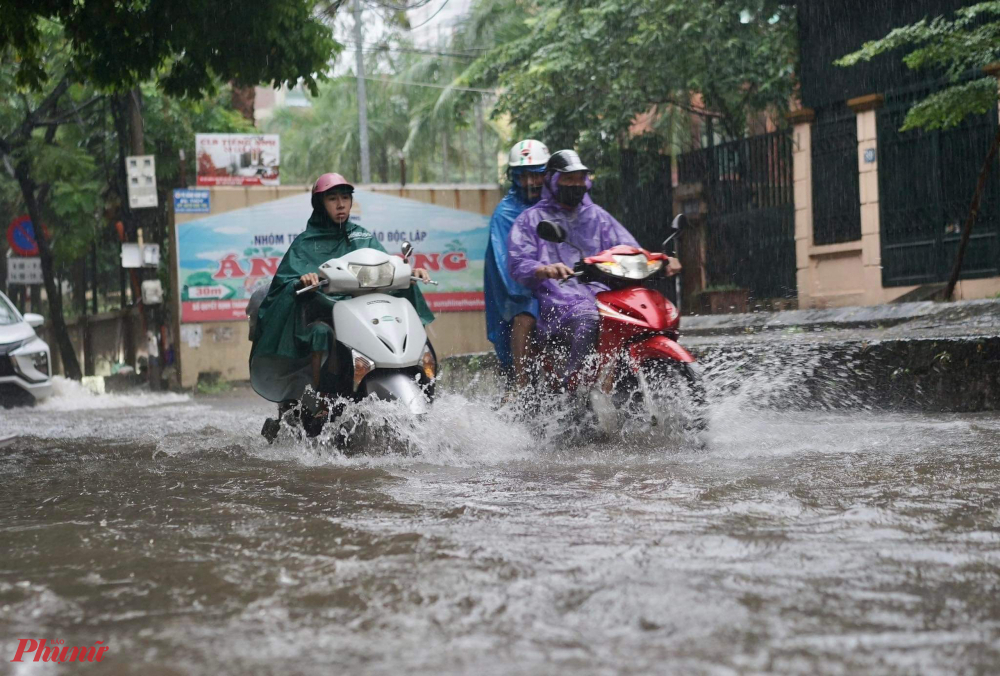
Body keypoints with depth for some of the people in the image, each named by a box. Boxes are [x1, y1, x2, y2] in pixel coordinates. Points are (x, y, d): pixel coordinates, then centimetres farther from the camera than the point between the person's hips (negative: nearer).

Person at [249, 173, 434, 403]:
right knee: (322, 332, -36)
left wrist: (409, 272, -11)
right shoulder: (305, 243, 10)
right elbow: (283, 281, -1)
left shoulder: (364, 238, 20)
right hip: (320, 312, -3)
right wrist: (301, 281, -25)